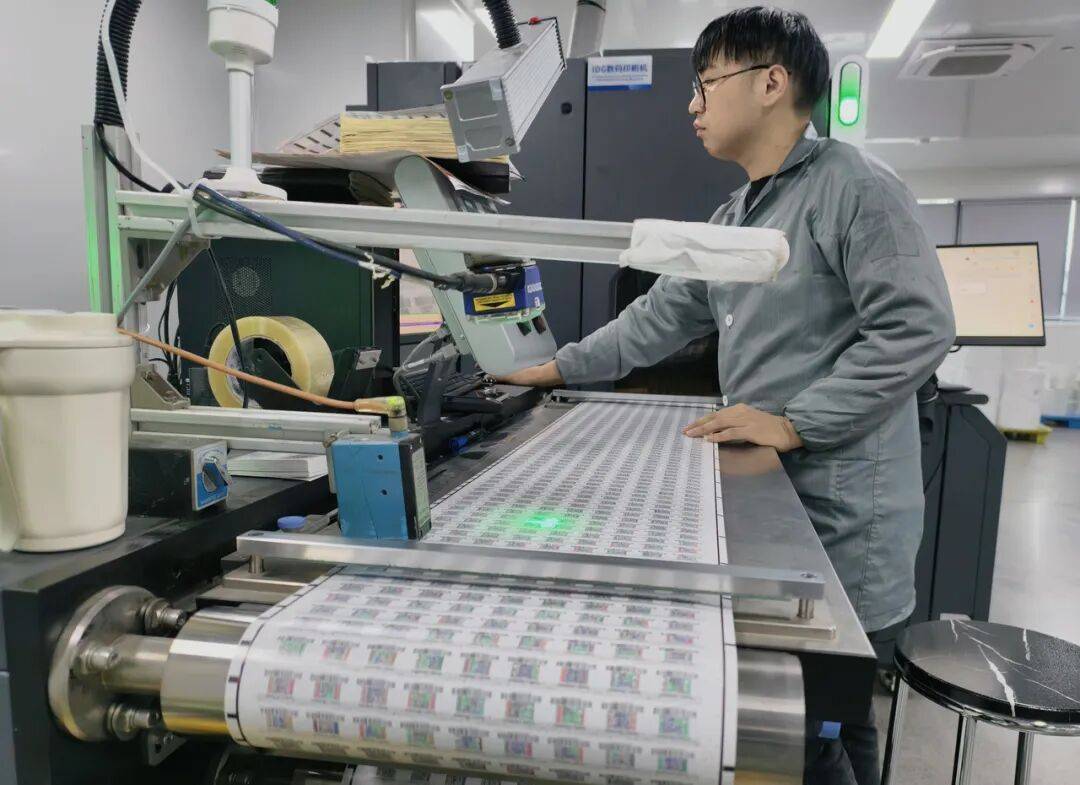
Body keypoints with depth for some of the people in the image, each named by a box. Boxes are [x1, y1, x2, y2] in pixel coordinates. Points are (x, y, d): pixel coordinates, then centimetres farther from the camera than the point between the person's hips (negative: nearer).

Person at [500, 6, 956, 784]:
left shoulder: (856, 185, -11)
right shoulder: (731, 220, 15)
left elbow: (917, 328, -18)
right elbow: (662, 316, 15)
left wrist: (794, 423, -21)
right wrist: (561, 369, 13)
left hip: (842, 504, -7)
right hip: (767, 490, 8)